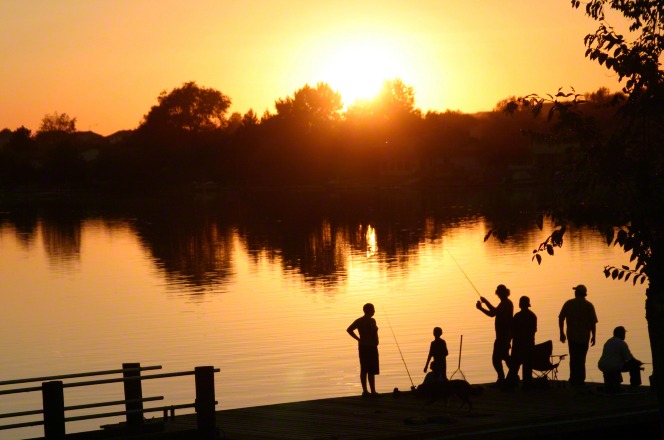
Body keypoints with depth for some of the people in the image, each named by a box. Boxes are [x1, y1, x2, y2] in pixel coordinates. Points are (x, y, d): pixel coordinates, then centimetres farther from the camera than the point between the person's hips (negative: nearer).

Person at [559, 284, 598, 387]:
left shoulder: (568, 303, 0)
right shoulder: (589, 305, -3)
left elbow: (561, 319, -1)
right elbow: (593, 323, -6)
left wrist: (562, 333, 8)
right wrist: (593, 336, 3)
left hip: (571, 336, 1)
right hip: (584, 336, -1)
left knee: (573, 358, 12)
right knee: (581, 358, 8)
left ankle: (573, 379, 10)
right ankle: (580, 380, 8)